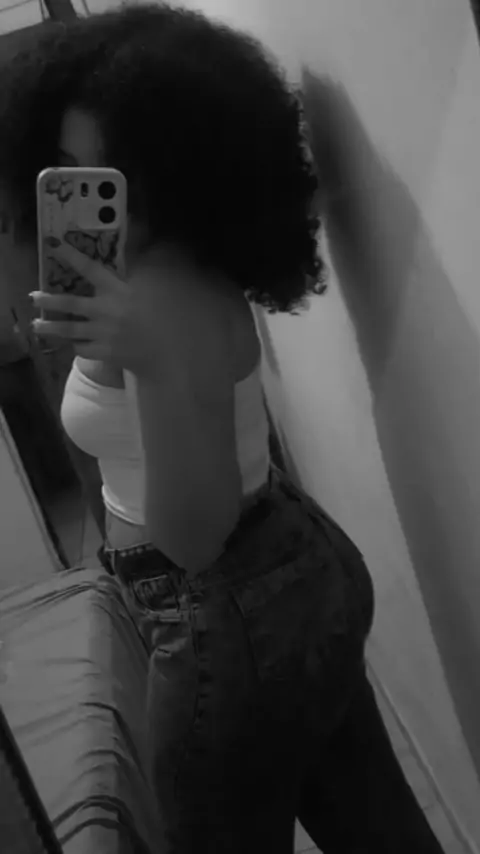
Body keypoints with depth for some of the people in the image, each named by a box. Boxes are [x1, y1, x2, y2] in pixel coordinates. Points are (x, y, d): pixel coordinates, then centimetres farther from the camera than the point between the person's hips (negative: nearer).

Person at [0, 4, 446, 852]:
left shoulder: (165, 300, -26)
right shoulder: (190, 267, 3)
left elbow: (194, 538, -30)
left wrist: (153, 362, -41)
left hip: (234, 619, -9)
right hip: (298, 565, 10)